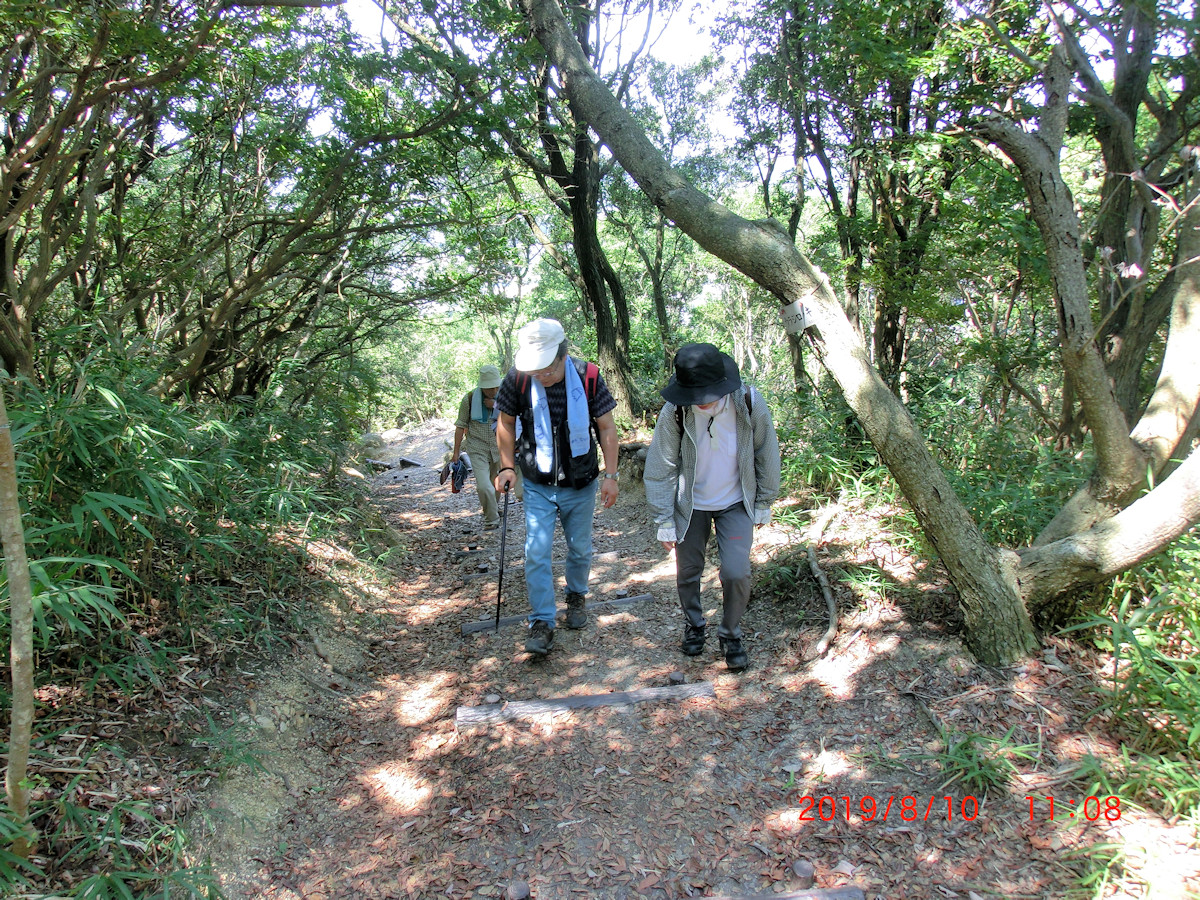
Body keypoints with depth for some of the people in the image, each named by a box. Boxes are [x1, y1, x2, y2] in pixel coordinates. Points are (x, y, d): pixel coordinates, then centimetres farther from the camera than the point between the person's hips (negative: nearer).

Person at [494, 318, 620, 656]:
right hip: (538, 487, 0)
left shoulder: (588, 377, -16)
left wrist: (610, 475, -8)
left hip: (581, 486, 0)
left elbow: (606, 427, -6)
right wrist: (507, 466, -5)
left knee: (580, 549, 16)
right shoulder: (518, 378, -15)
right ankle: (542, 623, 5)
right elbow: (506, 424, 1)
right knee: (536, 553, -5)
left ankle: (576, 597, 42)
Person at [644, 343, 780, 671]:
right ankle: (693, 625, 39)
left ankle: (731, 635, 18)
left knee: (736, 573, -9)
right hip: (690, 504, 0)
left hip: (736, 503, 0)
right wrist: (665, 522, -10)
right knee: (688, 572, 10)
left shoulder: (749, 401, -23)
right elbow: (660, 469, -14)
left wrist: (764, 503, 1)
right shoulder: (675, 411, -25)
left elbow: (767, 454, -7)